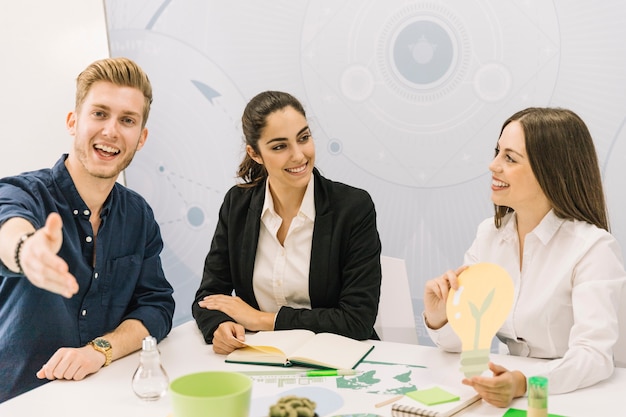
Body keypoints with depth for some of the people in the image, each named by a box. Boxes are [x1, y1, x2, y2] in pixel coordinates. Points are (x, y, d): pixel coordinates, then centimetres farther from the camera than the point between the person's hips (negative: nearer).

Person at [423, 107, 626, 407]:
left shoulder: (593, 247, -14)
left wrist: (522, 383, -39)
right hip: (503, 394, 3)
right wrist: (439, 319, -19)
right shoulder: (489, 233, 2)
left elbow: (594, 355, -23)